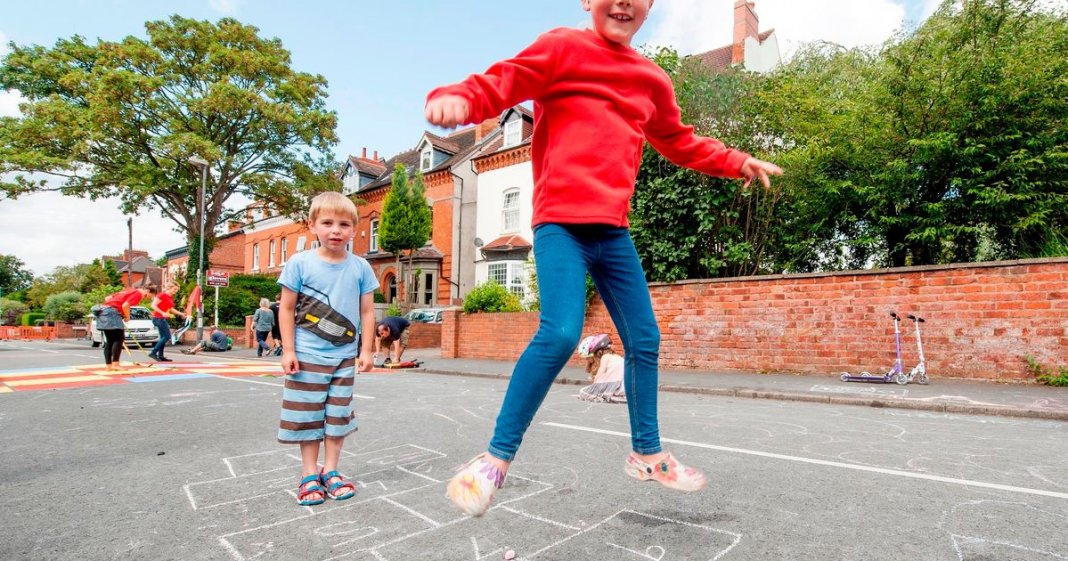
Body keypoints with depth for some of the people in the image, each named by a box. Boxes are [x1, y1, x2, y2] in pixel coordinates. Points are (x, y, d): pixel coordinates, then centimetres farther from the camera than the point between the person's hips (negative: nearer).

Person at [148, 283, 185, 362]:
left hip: (163, 319, 9)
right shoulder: (162, 295, -12)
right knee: (167, 336, -11)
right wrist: (162, 313, -26)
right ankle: (153, 353, -7)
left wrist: (181, 313, 12)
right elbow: (153, 305, -17)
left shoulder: (171, 297, 14)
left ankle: (160, 356, 15)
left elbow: (171, 309, 22)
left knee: (163, 337, 11)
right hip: (159, 318, -9)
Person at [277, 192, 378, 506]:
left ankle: (330, 471, 26)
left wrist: (365, 350, -2)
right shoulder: (300, 264, -7)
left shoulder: (360, 268, -2)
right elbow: (286, 309, -3)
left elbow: (367, 312, 1)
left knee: (338, 415, 11)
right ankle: (310, 475, 23)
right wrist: (288, 350, -7)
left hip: (345, 357, 2)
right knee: (307, 415, 8)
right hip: (307, 356, -2)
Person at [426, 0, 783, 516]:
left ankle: (646, 453, 29)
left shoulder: (652, 80, 19)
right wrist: (456, 97, -29)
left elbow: (680, 143, 33)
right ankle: (497, 457, -4)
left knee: (644, 339, 9)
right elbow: (497, 85, -8)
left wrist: (738, 163, 31)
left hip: (612, 229, 7)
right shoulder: (562, 47, 3)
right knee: (560, 332, -24)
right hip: (561, 221, -6)